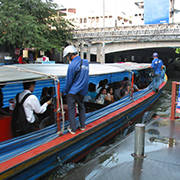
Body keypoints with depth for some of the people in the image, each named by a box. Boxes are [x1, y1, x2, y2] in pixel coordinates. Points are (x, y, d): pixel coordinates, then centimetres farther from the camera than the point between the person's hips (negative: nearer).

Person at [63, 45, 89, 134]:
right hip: (82, 91, 7)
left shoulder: (72, 65, -17)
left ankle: (73, 129, 10)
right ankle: (82, 126, 28)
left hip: (72, 91, -7)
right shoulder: (85, 62, 5)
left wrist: (65, 91, 1)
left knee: (71, 110, 4)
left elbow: (69, 81, -12)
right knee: (81, 107, 20)